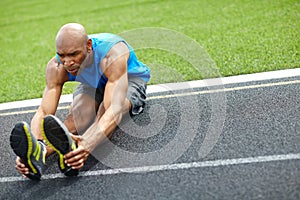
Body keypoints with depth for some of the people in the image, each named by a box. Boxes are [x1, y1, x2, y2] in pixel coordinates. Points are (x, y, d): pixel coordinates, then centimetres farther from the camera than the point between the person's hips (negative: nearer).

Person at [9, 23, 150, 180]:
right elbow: (43, 111, -33)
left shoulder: (112, 55, -41)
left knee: (109, 104, -39)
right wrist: (32, 144, -55)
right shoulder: (56, 67, -28)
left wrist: (89, 144, -70)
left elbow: (115, 108, -53)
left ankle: (73, 150, -64)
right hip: (93, 84, 3)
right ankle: (39, 151, -57)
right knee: (79, 111, -32)